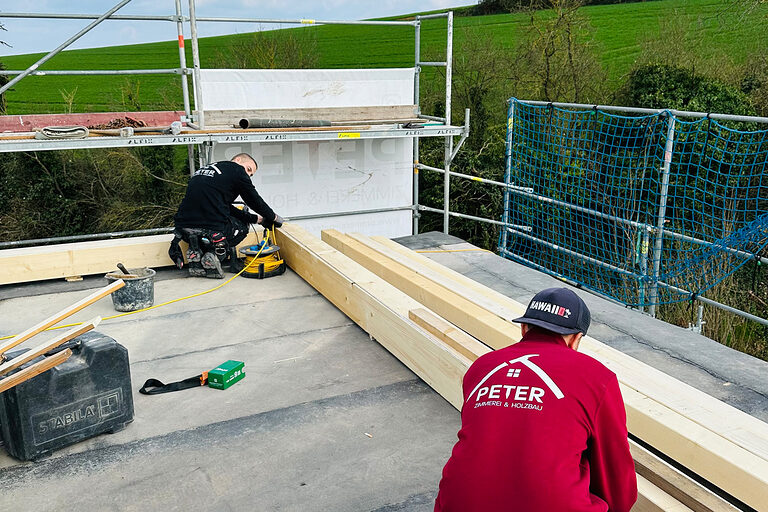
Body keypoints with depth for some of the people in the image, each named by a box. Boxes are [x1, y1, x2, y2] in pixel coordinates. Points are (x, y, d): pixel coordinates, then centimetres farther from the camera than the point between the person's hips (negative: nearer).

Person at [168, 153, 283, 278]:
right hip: (211, 231, -7)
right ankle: (214, 254, 0)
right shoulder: (237, 170, 3)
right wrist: (274, 217, 26)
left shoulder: (205, 169, 25)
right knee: (241, 227, 23)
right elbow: (255, 201, 9)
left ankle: (195, 253, 13)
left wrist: (256, 218, 29)